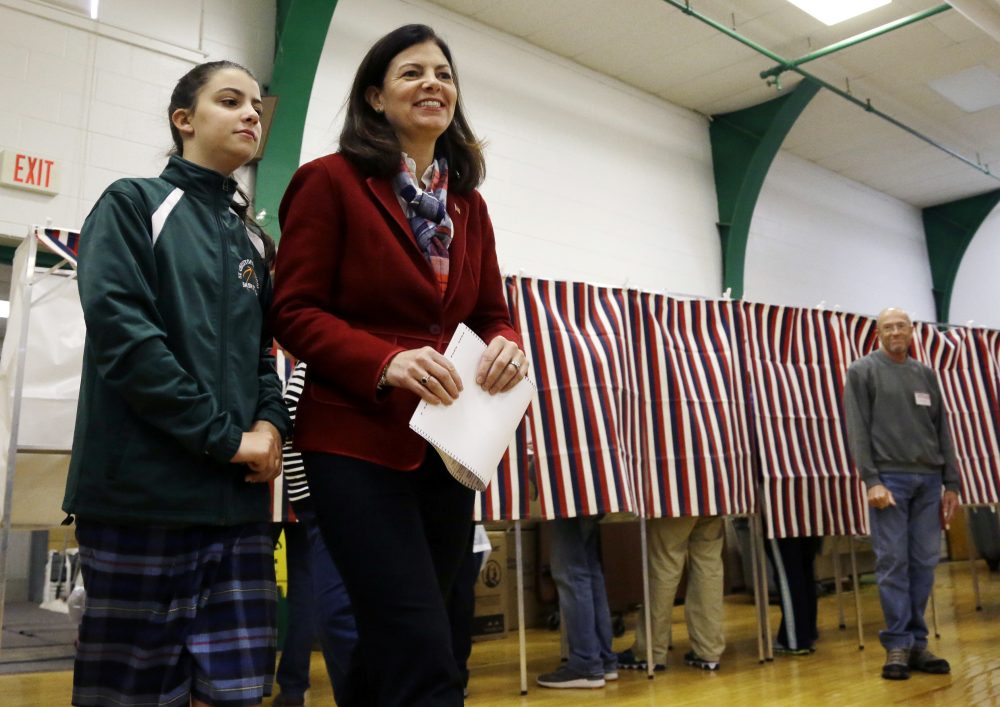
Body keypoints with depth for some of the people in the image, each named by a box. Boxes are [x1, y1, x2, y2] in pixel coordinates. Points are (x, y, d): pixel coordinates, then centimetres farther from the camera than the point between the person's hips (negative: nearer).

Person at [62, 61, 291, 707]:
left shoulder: (254, 239, 18)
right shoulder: (132, 204, 2)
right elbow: (120, 329, -11)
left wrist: (271, 422, -3)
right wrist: (223, 436, -14)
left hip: (237, 496, 5)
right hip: (143, 488, -5)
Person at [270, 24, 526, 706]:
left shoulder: (468, 202, 15)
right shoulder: (330, 181, -3)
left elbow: (492, 311, 15)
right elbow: (296, 311, -8)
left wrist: (507, 345, -10)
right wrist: (387, 361, -24)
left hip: (448, 443, 6)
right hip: (358, 441, -6)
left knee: (395, 642, 17)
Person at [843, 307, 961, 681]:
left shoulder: (926, 374, 16)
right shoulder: (862, 371, 2)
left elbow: (942, 431, 15)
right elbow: (857, 430, -5)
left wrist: (951, 482, 9)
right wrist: (871, 480, -13)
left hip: (928, 479, 4)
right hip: (889, 478, -4)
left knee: (924, 562, 5)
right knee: (892, 563, -4)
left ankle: (917, 641, 14)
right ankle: (898, 645, 2)